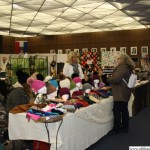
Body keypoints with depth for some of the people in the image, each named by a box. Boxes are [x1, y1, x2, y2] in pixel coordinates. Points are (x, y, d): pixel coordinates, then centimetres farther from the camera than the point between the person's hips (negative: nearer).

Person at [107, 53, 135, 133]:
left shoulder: (121, 68, -17)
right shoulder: (128, 68, 15)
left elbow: (116, 79, -23)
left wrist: (108, 78, -6)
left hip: (120, 94, -10)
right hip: (125, 93, 10)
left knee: (117, 110, -2)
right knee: (124, 110, 14)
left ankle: (117, 128, 5)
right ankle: (125, 127, 23)